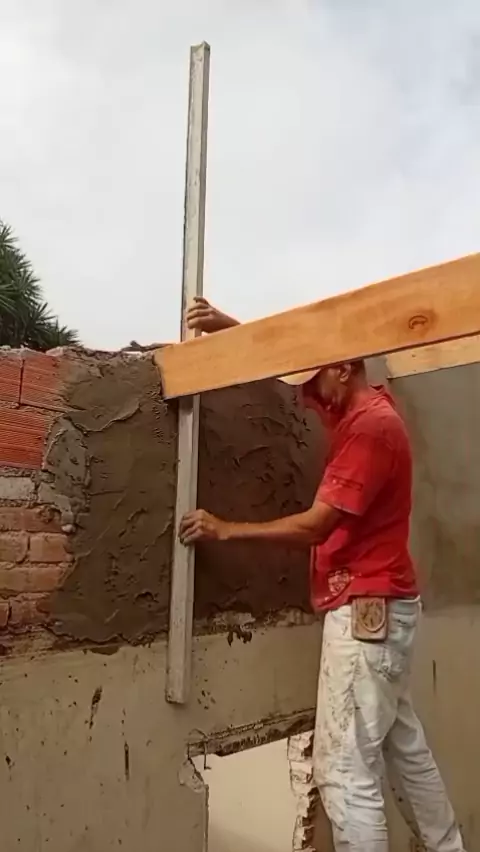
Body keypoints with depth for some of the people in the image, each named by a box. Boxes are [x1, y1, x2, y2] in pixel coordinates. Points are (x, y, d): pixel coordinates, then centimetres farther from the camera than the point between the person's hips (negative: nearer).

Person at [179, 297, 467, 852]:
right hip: (377, 608, 10)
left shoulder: (371, 427, -19)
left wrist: (226, 530, -12)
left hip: (366, 610, -10)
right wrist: (227, 327, 5)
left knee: (345, 769, -2)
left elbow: (315, 525, -20)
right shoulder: (358, 410, 9)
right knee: (404, 748, 22)